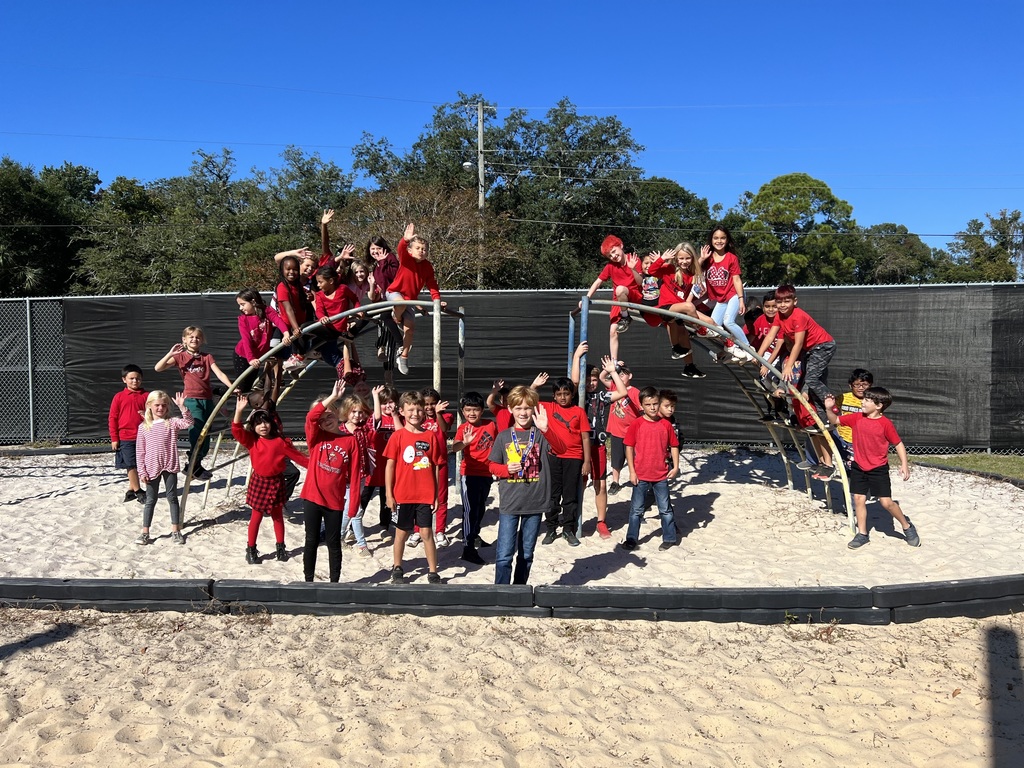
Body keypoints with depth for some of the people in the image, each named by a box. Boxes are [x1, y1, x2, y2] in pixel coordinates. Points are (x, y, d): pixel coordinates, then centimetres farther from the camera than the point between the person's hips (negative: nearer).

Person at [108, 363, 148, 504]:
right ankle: (138, 491, 10)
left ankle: (132, 489, 24)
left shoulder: (146, 396, 2)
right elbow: (112, 418, 2)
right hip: (125, 437, -1)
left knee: (139, 464, 9)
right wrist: (114, 438, -1)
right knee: (131, 465, 1)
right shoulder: (119, 397, 0)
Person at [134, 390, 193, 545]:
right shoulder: (143, 427, 0)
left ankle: (175, 531, 13)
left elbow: (188, 422, -20)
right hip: (152, 469, 0)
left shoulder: (172, 423, -1)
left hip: (170, 467, 0)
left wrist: (182, 407, -31)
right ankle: (145, 532, 14)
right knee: (150, 500, 7)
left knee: (172, 497, 6)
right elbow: (140, 451, 1)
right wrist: (142, 472, -3)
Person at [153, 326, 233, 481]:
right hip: (192, 399, -4)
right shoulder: (180, 357, 6)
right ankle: (195, 467, 0)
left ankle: (193, 461, 25)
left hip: (207, 399, 4)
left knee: (206, 435, 8)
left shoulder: (207, 357, 11)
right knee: (198, 432, -14)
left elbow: (219, 374, 0)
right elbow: (158, 368, -3)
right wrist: (170, 354, -12)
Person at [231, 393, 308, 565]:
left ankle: (280, 547, 24)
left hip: (276, 482, 1)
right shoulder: (251, 441, -5)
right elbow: (237, 431, -19)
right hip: (259, 482, -1)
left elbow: (296, 455, -1)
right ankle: (251, 549, 16)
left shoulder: (279, 442, -5)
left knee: (277, 516, 14)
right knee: (256, 516, 6)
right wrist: (239, 410, -30)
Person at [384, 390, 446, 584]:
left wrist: (436, 495, 3)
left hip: (425, 495, 1)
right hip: (403, 495, -1)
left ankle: (433, 572, 14)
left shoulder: (431, 436, 1)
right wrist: (389, 494, -5)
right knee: (402, 532, 12)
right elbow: (390, 465, -2)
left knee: (427, 532, 5)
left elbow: (436, 467, 4)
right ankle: (397, 569, 27)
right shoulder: (398, 436, -3)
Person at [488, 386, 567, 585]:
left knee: (526, 554, 13)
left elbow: (561, 448, -21)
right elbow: (493, 465, 9)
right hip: (509, 503, 0)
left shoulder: (540, 434, -3)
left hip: (535, 502, 0)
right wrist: (507, 469, -13)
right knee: (504, 554, -4)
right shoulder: (504, 437, 2)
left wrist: (545, 429, -37)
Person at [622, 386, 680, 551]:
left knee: (665, 509, 12)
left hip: (661, 475, 1)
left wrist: (675, 466, -2)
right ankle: (631, 539, 17)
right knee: (636, 509, 8)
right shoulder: (636, 424, -6)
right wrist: (632, 471, -7)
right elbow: (629, 447, -4)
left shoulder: (666, 424, -1)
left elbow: (674, 446, 6)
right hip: (641, 475, -1)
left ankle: (669, 538, 24)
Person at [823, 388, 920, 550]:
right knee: (858, 499, 5)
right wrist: (829, 409, -11)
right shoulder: (856, 418, -2)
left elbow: (898, 444, -7)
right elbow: (835, 421, 7)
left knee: (886, 502, -2)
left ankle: (907, 526, 22)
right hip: (858, 467, 5)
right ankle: (862, 534, 16)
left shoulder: (885, 424, -14)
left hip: (878, 469, -4)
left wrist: (904, 464, -13)